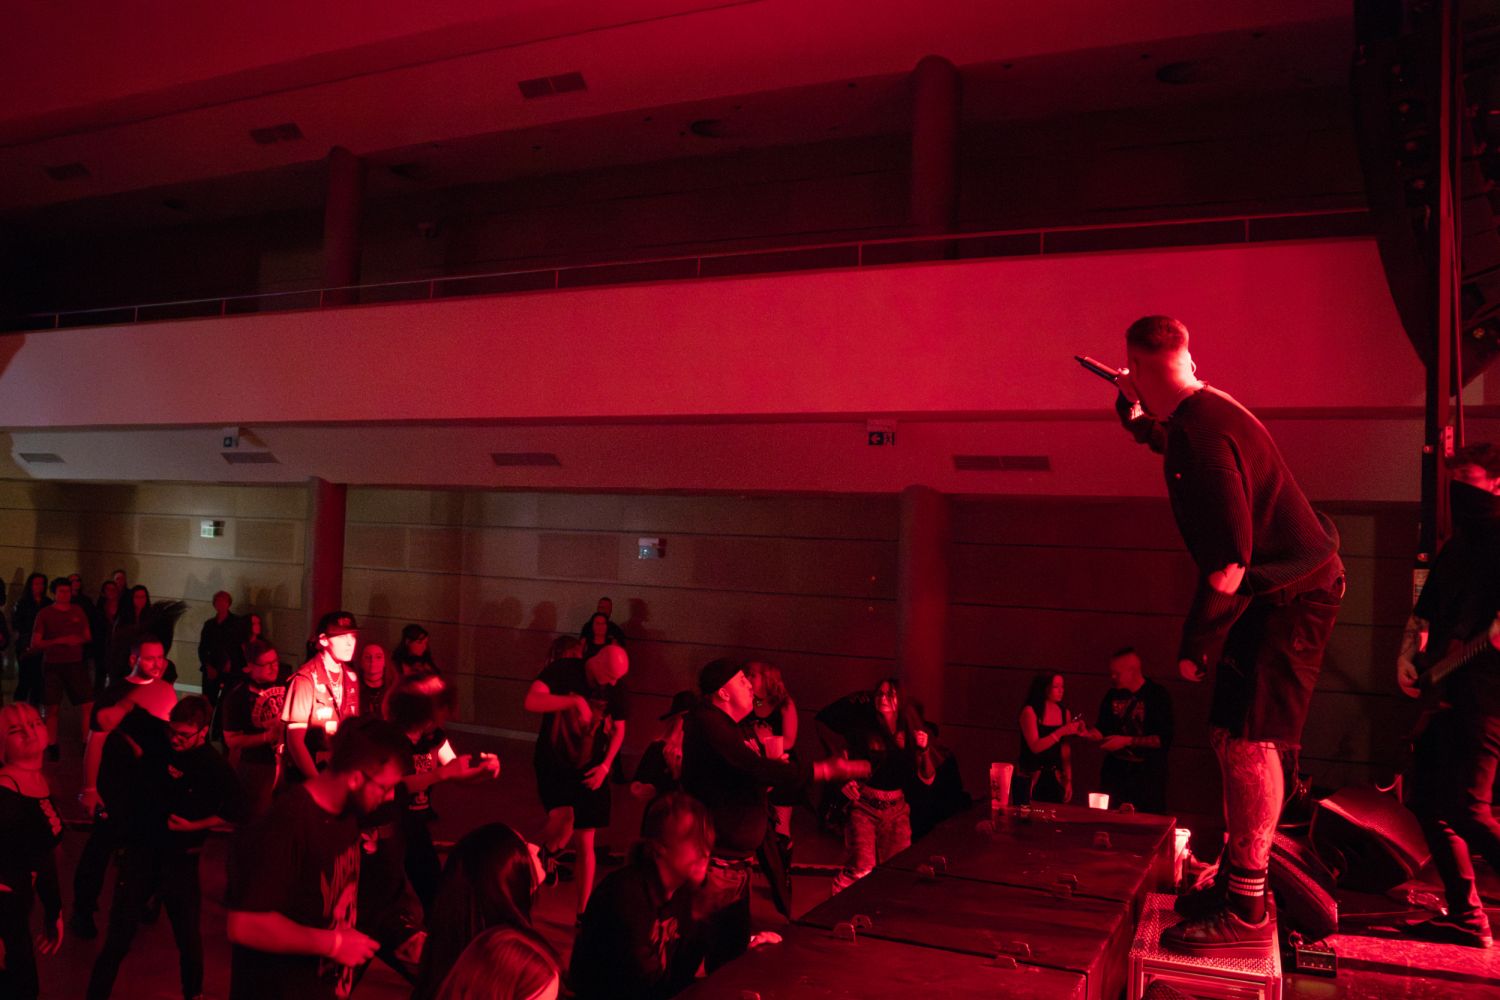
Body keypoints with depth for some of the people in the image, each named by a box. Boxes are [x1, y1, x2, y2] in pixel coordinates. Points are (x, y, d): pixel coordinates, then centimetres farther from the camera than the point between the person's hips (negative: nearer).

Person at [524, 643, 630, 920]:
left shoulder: (616, 687, -6)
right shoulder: (562, 670, -17)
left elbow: (618, 729, 7)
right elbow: (531, 702, -31)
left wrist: (605, 765, -6)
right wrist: (575, 700, -39)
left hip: (590, 770, 3)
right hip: (554, 763, -3)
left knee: (585, 843, 3)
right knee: (563, 819, -26)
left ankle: (582, 911, 19)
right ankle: (545, 856, 10)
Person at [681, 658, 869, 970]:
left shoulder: (723, 726, 16)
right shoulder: (708, 724, -18)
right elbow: (757, 769, -26)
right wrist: (827, 770, -22)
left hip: (736, 860, 10)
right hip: (717, 861, -10)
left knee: (735, 948, 15)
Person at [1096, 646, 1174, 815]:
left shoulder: (1158, 695, -9)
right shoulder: (1112, 695, 6)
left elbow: (1164, 739, -15)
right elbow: (1103, 730, 12)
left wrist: (1127, 741, -18)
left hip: (1147, 775, -4)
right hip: (1115, 772, 4)